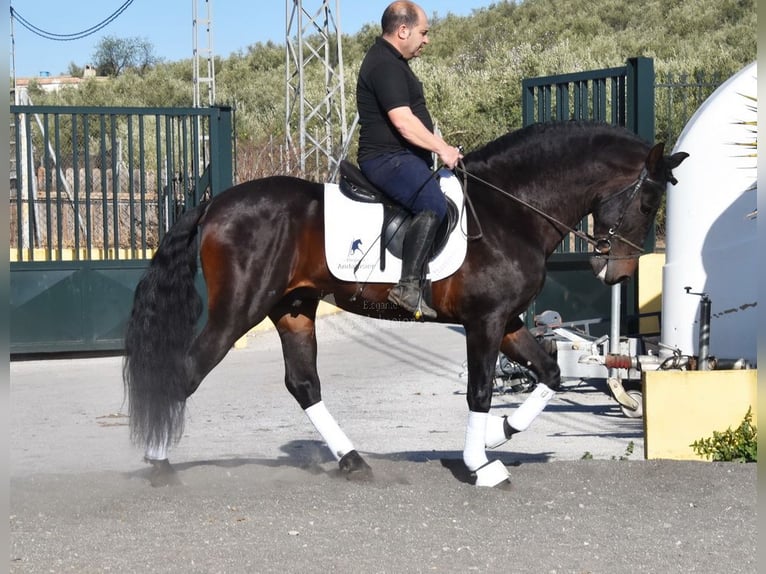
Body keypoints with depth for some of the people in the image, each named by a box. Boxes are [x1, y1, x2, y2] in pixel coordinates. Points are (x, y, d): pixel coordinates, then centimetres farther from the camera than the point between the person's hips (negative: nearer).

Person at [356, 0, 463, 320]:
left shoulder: (394, 62, 20)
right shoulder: (385, 65, -15)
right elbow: (403, 122, -24)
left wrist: (440, 149, 21)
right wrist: (442, 149, -18)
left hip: (403, 158, 12)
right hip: (387, 158, -12)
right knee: (433, 204, -32)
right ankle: (409, 287, -37)